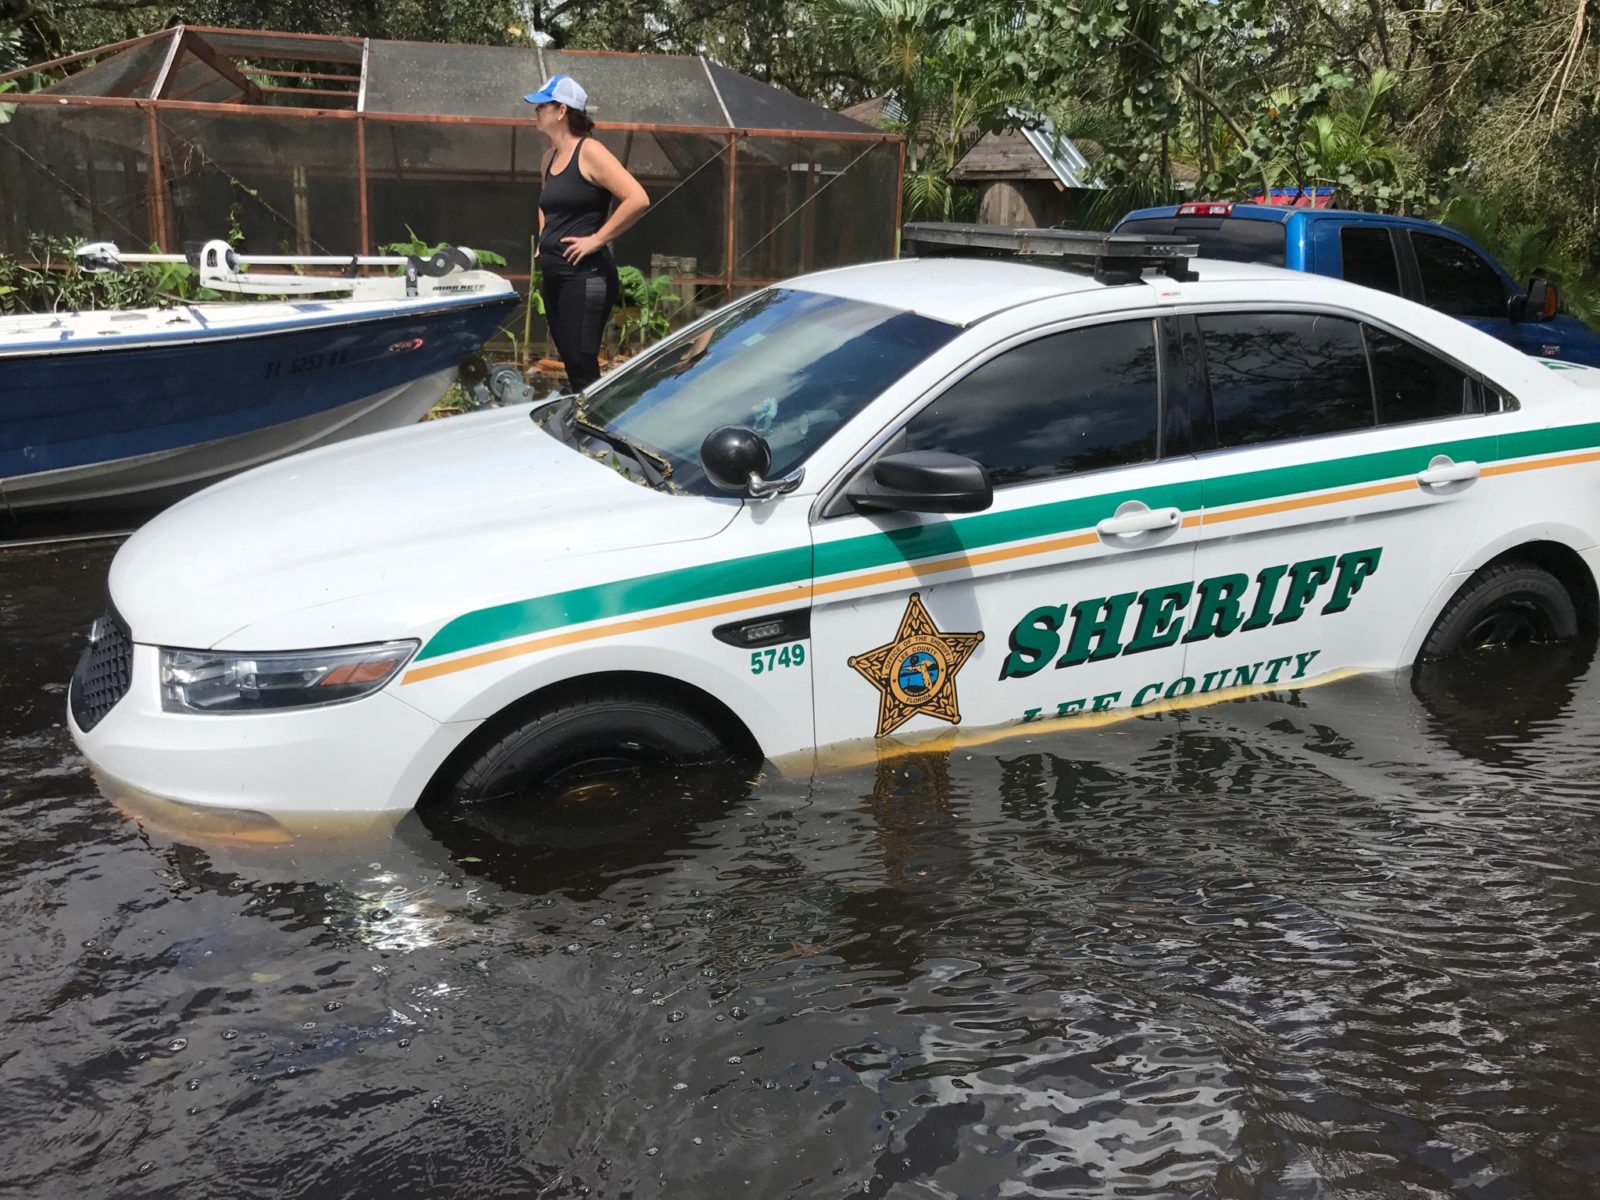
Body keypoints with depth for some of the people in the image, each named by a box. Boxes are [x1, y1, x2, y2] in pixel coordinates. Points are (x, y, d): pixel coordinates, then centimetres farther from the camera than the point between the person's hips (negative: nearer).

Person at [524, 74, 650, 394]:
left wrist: (597, 239, -18)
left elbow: (638, 200, -21)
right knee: (571, 364, 10)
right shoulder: (550, 158, 15)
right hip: (553, 276, 9)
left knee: (582, 367, -13)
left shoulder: (589, 153, -10)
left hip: (584, 275, -9)